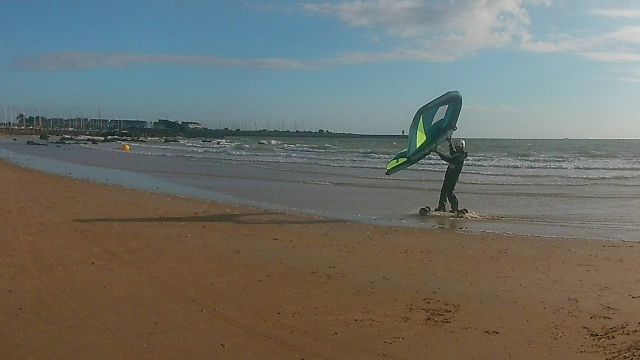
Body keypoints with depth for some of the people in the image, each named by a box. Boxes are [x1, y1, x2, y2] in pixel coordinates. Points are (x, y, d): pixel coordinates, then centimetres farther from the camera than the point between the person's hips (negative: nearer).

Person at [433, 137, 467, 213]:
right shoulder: (459, 154, 11)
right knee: (444, 190, 15)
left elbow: (449, 159, -28)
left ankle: (455, 208, -3)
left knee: (449, 191, -10)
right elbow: (452, 153, 33)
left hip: (453, 177, -11)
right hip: (449, 175, 11)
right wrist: (450, 142, 33)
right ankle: (441, 207, 22)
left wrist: (439, 153, -27)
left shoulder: (460, 156, -21)